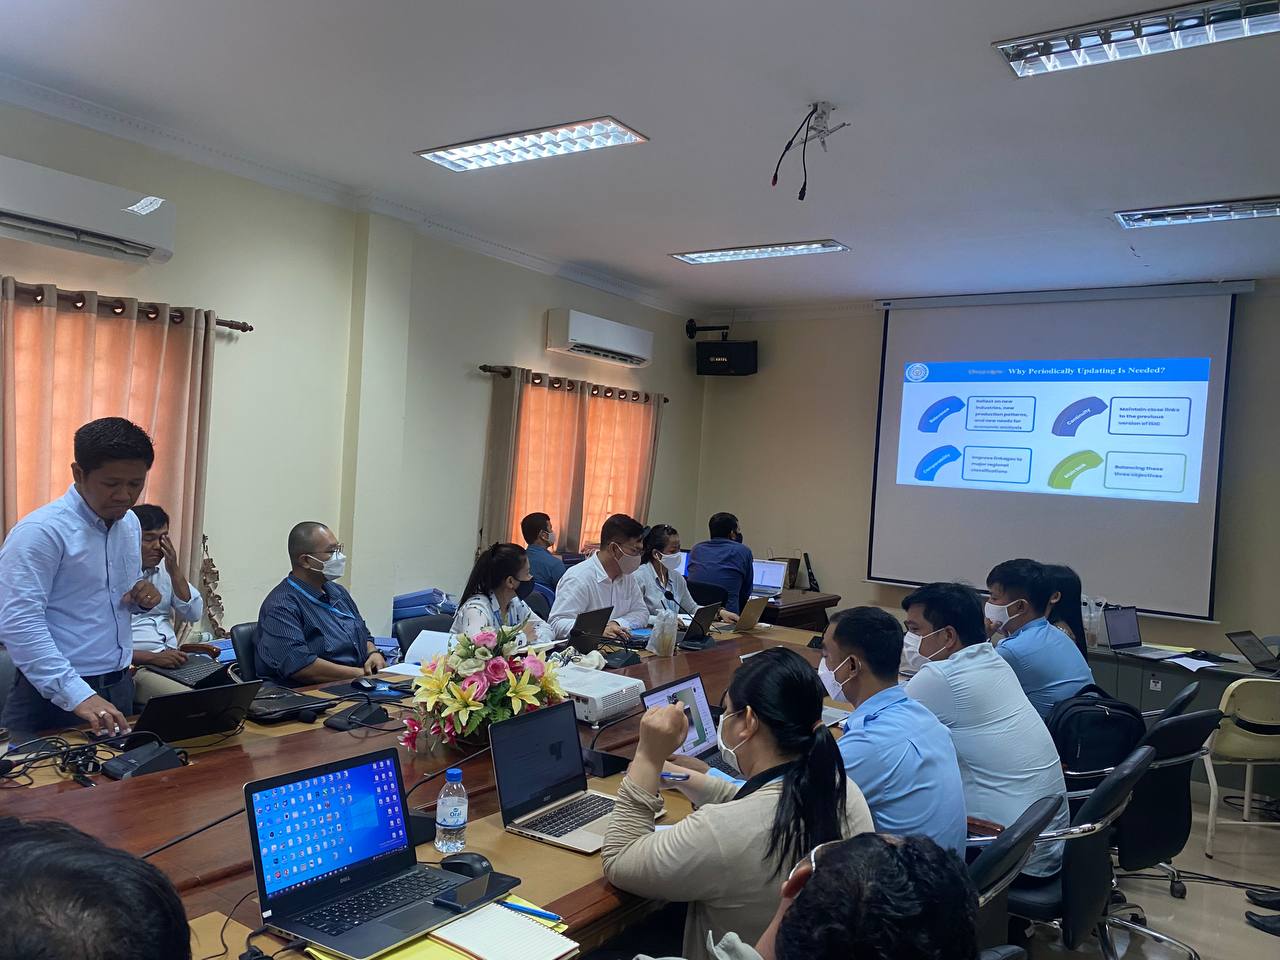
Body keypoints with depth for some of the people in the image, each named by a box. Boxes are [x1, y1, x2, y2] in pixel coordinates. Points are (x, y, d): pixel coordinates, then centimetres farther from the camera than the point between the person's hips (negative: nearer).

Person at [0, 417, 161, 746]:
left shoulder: (130, 524, 7)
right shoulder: (41, 531, -16)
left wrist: (143, 598, -3)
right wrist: (78, 696, -30)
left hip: (119, 689, 7)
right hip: (55, 695, -7)